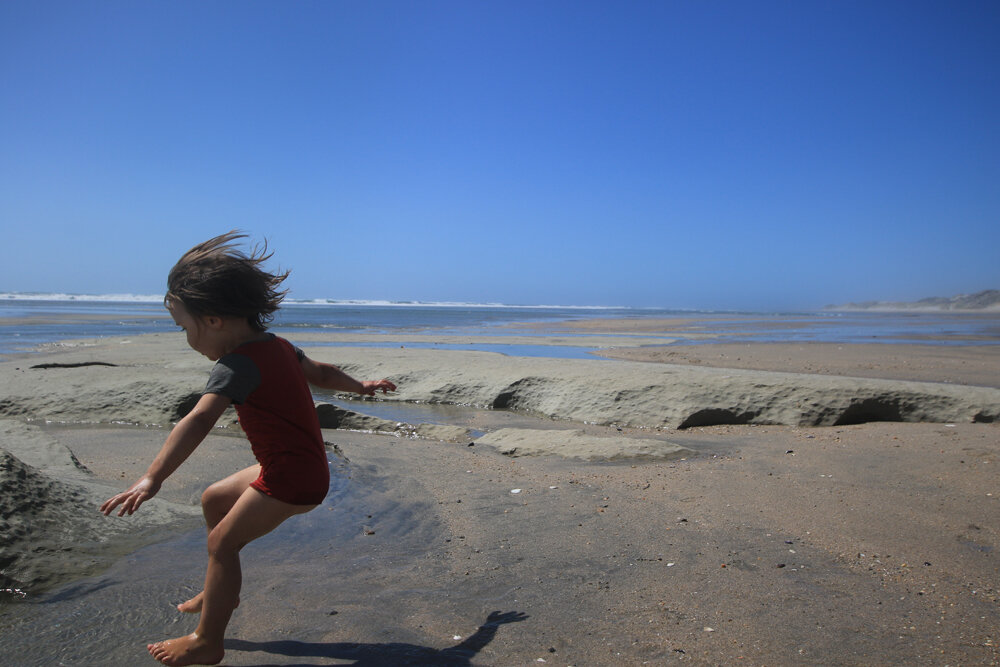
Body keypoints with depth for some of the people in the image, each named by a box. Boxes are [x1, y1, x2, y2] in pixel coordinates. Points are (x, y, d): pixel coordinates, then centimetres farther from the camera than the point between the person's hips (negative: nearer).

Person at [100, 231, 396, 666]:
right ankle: (222, 591, 36)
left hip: (291, 479, -10)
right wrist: (361, 387, 37)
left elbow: (199, 421, -36)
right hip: (306, 467, 10)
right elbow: (321, 372, 21)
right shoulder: (279, 346, 7)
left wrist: (152, 478, -44)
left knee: (222, 542, -1)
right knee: (213, 499, 21)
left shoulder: (237, 365, -21)